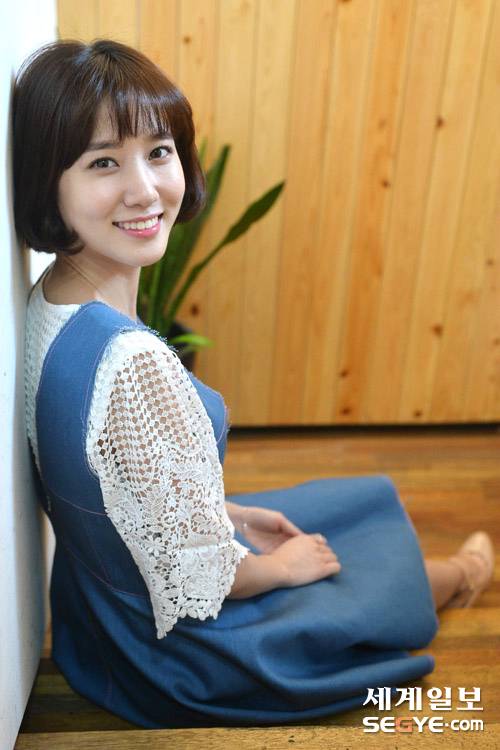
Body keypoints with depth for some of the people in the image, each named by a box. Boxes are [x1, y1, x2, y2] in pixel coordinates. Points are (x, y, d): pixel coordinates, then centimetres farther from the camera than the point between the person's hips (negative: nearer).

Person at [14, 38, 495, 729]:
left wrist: (228, 513, 6)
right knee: (384, 547, 20)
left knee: (372, 497, 25)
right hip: (174, 651, -7)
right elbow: (199, 584, -28)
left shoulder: (50, 299, -10)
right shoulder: (134, 363, -39)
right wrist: (282, 564, -8)